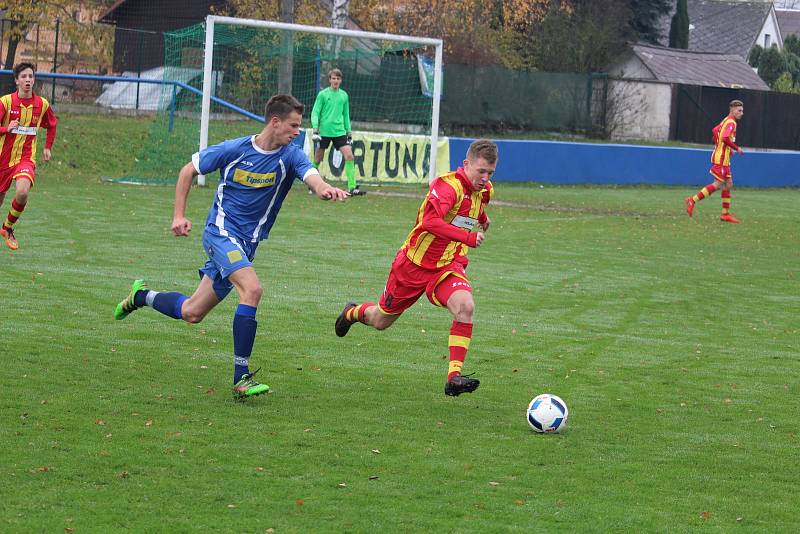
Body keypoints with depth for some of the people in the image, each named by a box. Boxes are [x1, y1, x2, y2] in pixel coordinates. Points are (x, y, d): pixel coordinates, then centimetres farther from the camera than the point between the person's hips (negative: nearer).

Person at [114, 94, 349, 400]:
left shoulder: (290, 155, -5)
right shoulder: (234, 150, -9)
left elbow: (312, 177, -26)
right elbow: (189, 170, 5)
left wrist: (325, 188, -49)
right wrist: (179, 215, -2)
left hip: (247, 243, 5)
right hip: (221, 231, -5)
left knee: (191, 314, 10)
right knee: (252, 289, -29)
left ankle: (141, 296, 40)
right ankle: (241, 379, -27)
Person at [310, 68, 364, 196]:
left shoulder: (344, 95, 10)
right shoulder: (323, 94, -2)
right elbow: (315, 113, -4)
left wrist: (349, 132, 16)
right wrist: (315, 128, -15)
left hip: (339, 131, 3)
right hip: (324, 131, -3)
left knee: (349, 156, -11)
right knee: (318, 159, 5)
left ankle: (352, 187, -13)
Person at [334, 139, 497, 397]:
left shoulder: (484, 191, 0)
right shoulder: (448, 185, -25)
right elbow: (431, 221, -43)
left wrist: (482, 219, 23)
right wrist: (468, 237, -45)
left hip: (448, 266, 4)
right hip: (414, 264, -4)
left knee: (465, 307, -28)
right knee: (381, 321, 16)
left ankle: (454, 376, -28)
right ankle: (353, 313, 53)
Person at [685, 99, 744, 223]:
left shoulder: (726, 121, 15)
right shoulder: (731, 122, -15)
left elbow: (715, 130, 27)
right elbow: (725, 138, -28)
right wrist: (737, 148, -16)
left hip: (724, 159, 10)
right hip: (721, 159, -10)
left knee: (728, 184, 9)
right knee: (718, 184, -10)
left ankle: (725, 213, 10)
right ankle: (692, 201, -7)